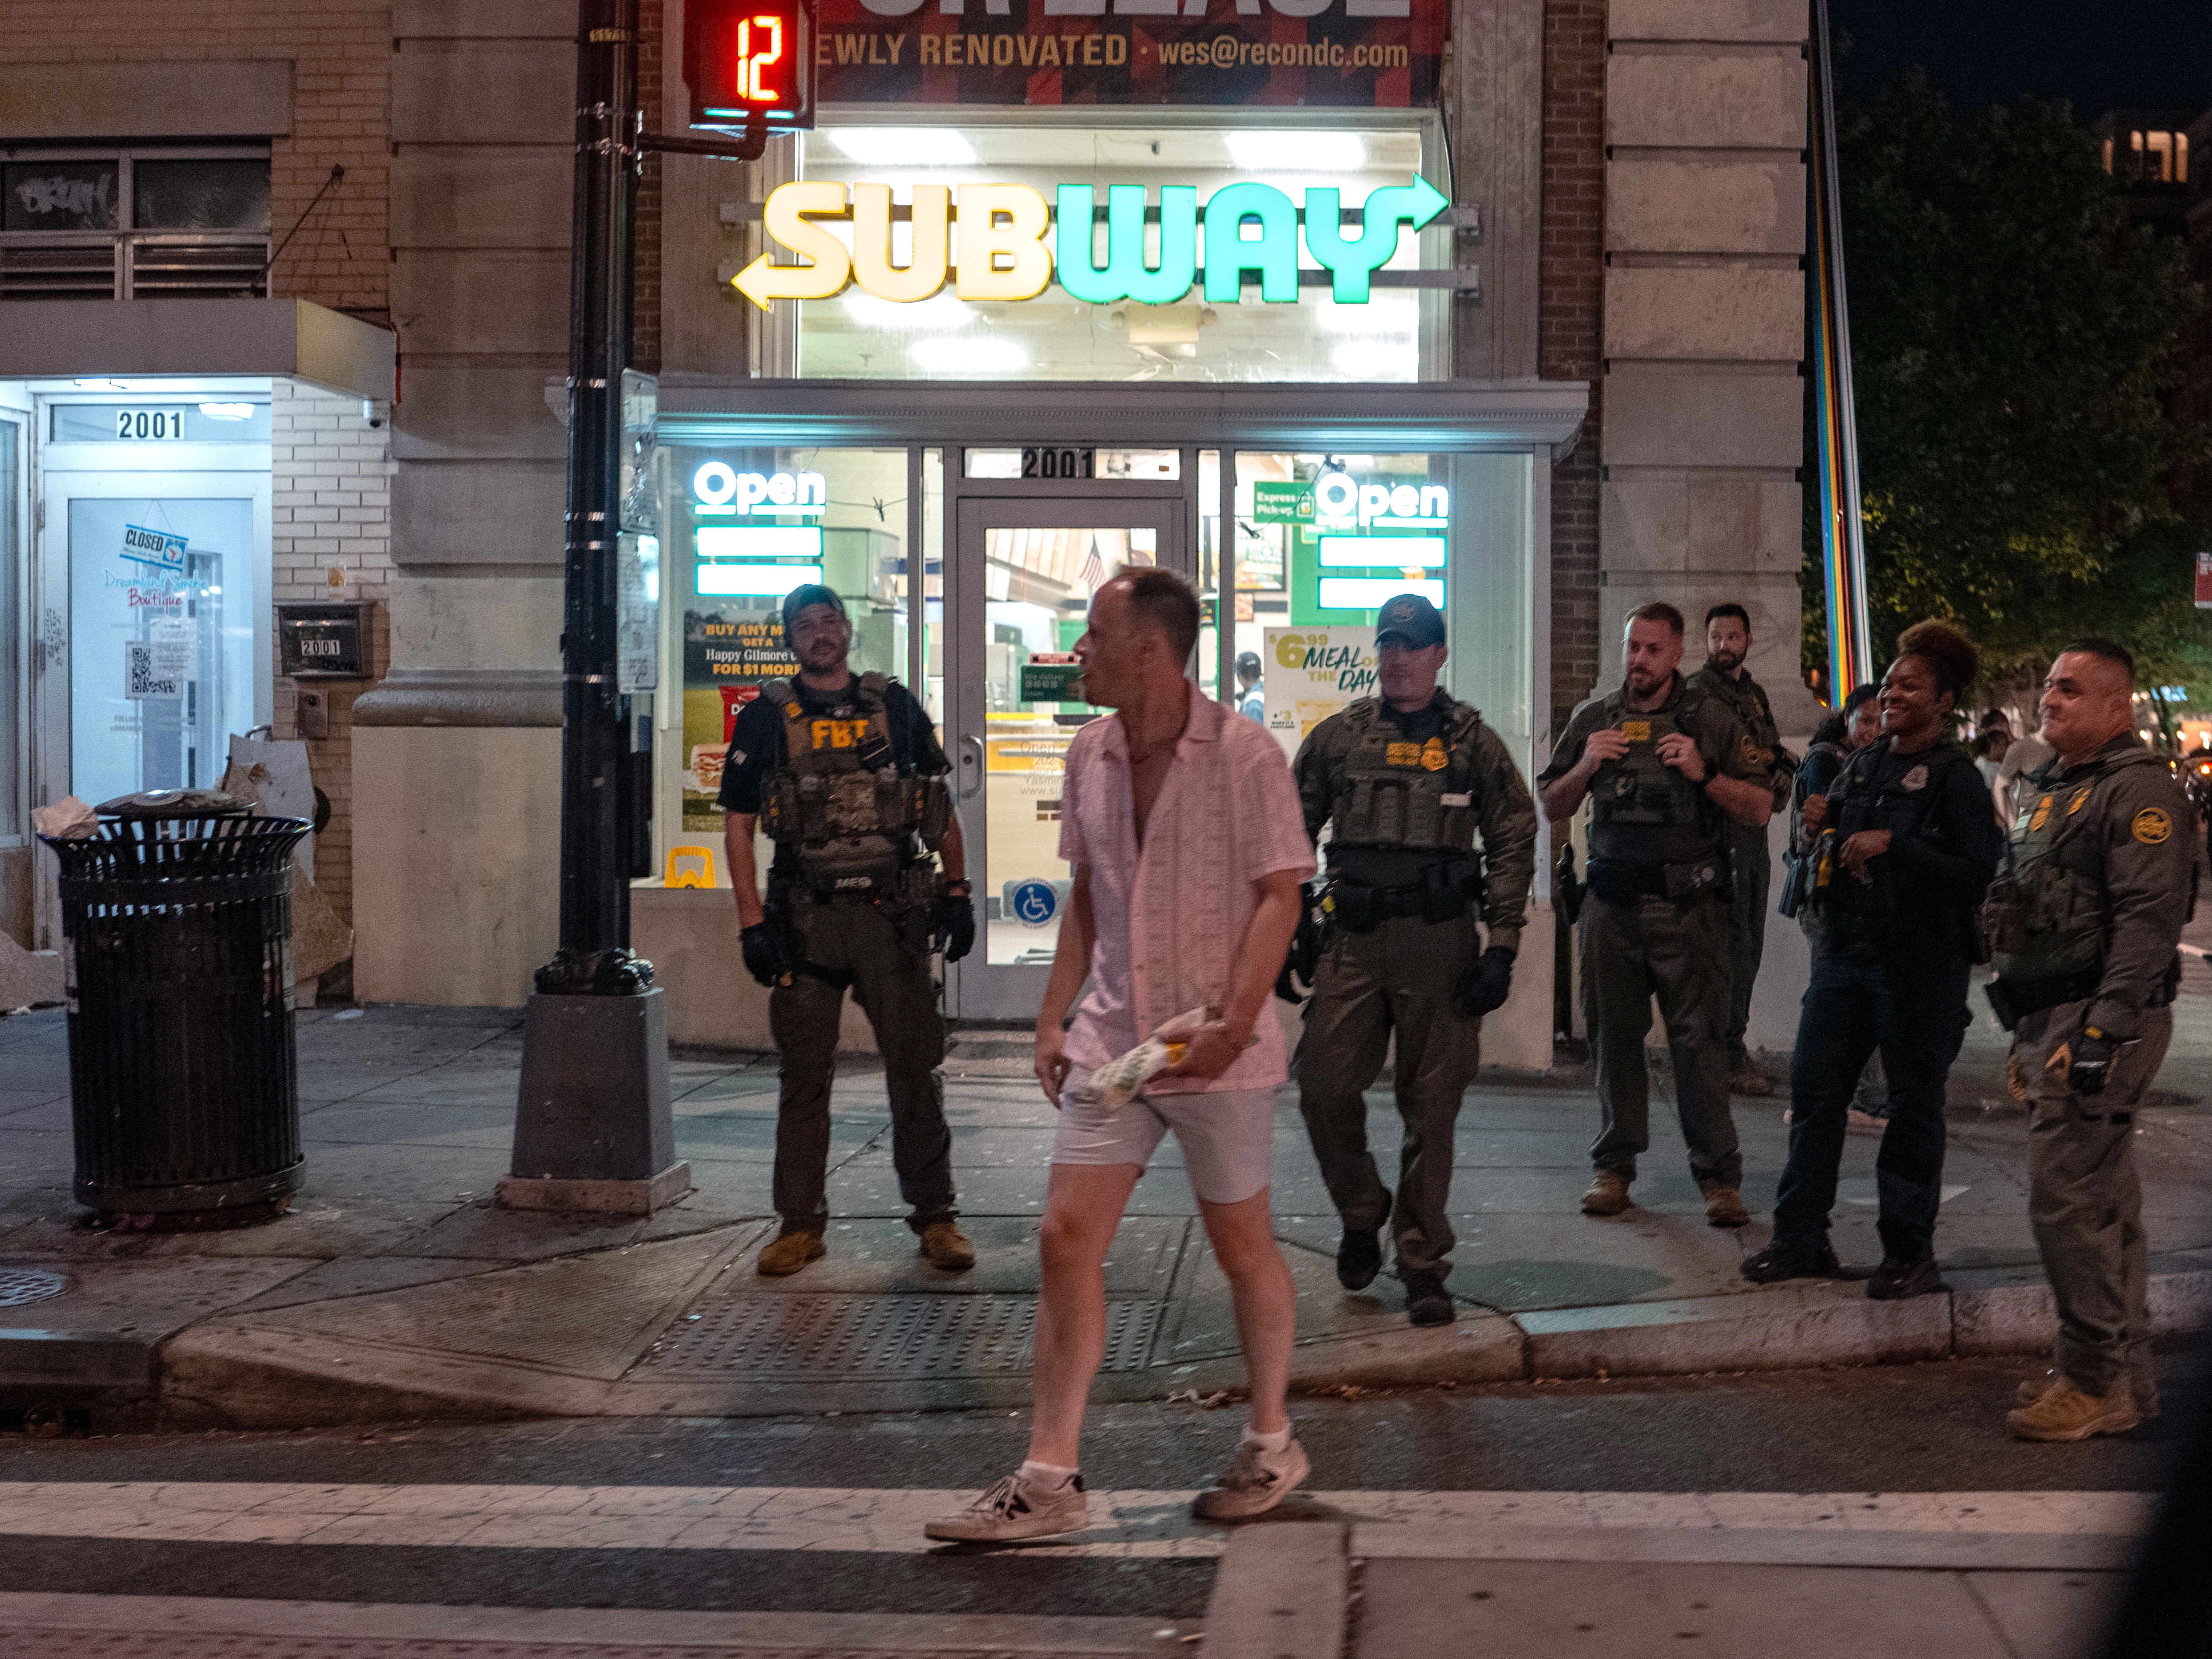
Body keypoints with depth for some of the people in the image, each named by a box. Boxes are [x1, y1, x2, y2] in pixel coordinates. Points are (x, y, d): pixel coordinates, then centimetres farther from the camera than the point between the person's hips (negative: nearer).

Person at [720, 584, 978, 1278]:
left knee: (916, 1065, 0)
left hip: (891, 913, 1)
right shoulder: (765, 719, 4)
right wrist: (752, 922, -4)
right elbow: (738, 826, 4)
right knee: (804, 1075, 4)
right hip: (805, 918, -1)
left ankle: (935, 1216, 10)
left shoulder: (897, 707, 9)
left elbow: (942, 809, 14)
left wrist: (957, 893, 6)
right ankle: (801, 1223, 13)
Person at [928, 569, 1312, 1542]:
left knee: (1242, 1245, 9)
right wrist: (1053, 1020, 11)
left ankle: (1271, 1445, 28)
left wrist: (1232, 1023, -21)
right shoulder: (1088, 755, 8)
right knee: (1066, 1239, -2)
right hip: (1112, 1042, 5)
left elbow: (1278, 899, -11)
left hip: (1218, 1051, -5)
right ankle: (1048, 1480, 3)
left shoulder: (1244, 754, -11)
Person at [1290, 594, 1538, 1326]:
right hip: (1353, 938, 2)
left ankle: (1422, 1259, 12)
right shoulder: (1337, 737, 9)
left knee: (1431, 1105, 2)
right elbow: (1290, 833, 15)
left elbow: (1513, 843, 3)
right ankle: (1361, 1218, 23)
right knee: (1325, 1088, -3)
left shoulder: (1473, 743, 4)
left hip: (1441, 943, -2)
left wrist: (1502, 948, -4)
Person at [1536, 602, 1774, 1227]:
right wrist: (1585, 767, -2)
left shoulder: (1712, 720, 5)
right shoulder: (1593, 720, 12)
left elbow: (1760, 808, 3)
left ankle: (1718, 1176, -1)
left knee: (1699, 1037, -6)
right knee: (1614, 1034, 7)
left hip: (1688, 902, -3)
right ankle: (1614, 1166, 17)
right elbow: (1551, 808, 16)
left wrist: (1704, 775, -12)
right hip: (1612, 901, 3)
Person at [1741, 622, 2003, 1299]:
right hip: (1845, 954, 7)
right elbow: (1826, 861, 23)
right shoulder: (1863, 764, 13)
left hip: (1920, 963, -7)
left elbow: (1977, 874, -19)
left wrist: (1893, 845, -22)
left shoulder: (1956, 777, -8)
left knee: (1914, 1103, 3)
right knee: (1814, 1090, 6)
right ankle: (1801, 1240, 14)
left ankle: (1910, 1253, 13)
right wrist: (1819, 831, 1)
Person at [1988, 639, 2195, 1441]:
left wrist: (2103, 1031, -26)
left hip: (2101, 1019, -10)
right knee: (2103, 1204, 13)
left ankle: (2098, 1382, -4)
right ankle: (2124, 1374, 20)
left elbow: (2147, 922, -21)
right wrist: (2026, 1036, 22)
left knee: (2068, 1202, -11)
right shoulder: (2050, 790, 20)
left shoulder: (2138, 791, -12)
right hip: (2048, 1018, 10)